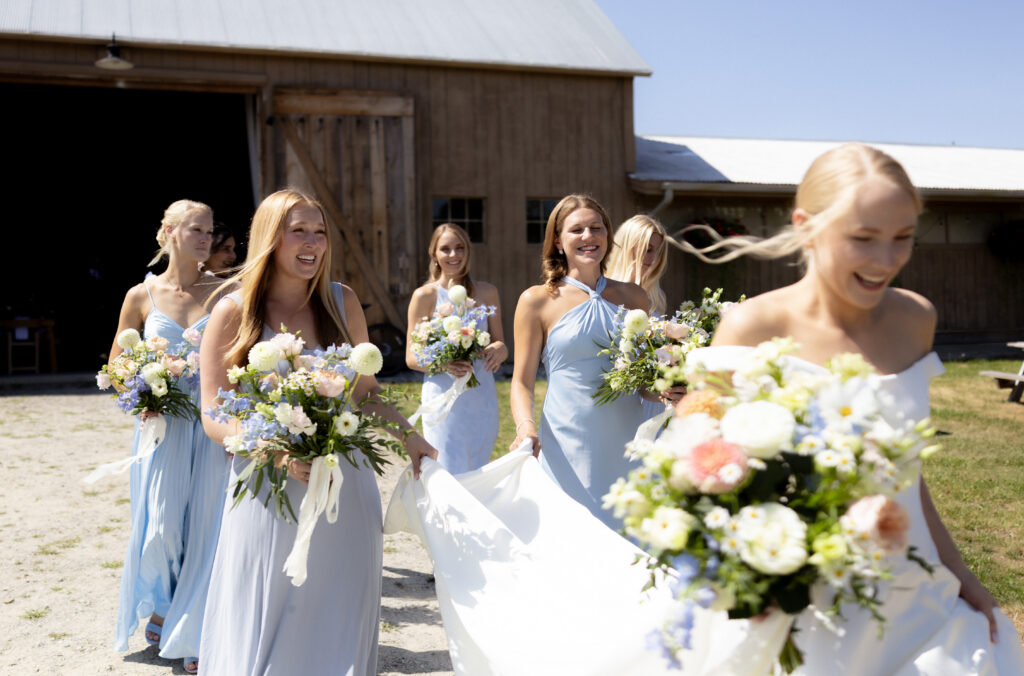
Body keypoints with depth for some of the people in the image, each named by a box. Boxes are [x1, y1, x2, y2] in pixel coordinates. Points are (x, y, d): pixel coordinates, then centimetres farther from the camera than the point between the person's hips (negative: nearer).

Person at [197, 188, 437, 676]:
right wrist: (277, 452, -20)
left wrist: (408, 436, -4)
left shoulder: (342, 302, 6)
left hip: (345, 493, 3)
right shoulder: (233, 313, -2)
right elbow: (214, 417, -4)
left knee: (339, 626, 8)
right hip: (269, 497, -2)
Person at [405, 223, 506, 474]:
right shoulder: (424, 296, -1)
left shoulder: (487, 292, 8)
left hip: (482, 399, 3)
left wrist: (499, 350, -12)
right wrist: (444, 364, -21)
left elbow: (500, 343, 13)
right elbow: (411, 357, -1)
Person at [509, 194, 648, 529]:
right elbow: (522, 381, 0)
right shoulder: (538, 301, 0)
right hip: (569, 447, -3)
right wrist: (525, 425, -18)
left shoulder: (634, 296, 10)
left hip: (627, 443, 3)